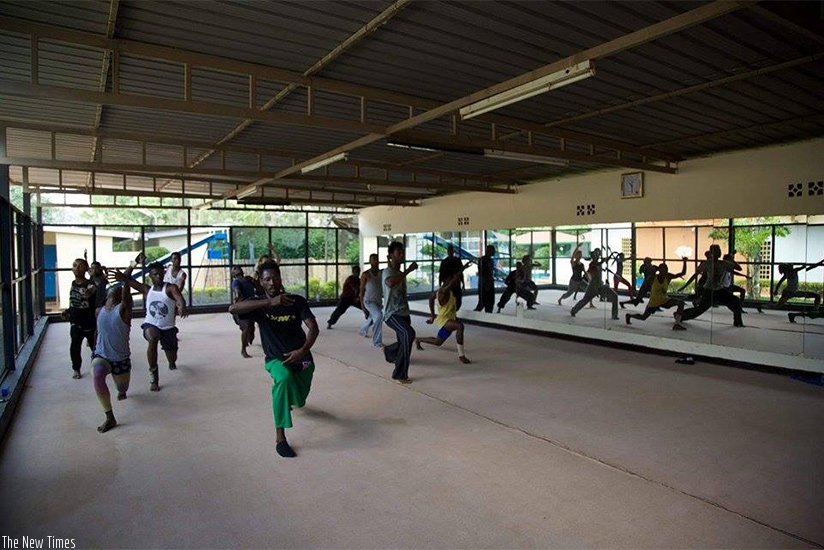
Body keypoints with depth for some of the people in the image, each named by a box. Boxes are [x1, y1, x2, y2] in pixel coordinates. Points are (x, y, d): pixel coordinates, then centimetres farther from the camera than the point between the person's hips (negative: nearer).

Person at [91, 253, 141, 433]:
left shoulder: (123, 309, -16)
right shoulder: (99, 311, -2)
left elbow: (127, 298, -37)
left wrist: (125, 281, -49)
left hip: (121, 358, -1)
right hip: (101, 355, 1)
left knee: (122, 388, 18)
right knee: (98, 377, -32)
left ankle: (122, 392, 60)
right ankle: (110, 418, -25)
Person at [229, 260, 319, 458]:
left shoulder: (297, 301, -8)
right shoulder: (259, 304, -10)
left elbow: (313, 327, -15)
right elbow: (233, 308, -30)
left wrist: (303, 351, -33)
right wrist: (269, 302, -40)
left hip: (301, 357, 3)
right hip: (275, 358, -2)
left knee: (299, 401, 18)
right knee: (284, 378, -37)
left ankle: (289, 399, 61)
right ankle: (280, 438, -28)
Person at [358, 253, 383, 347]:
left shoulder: (381, 273, 0)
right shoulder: (365, 274, -12)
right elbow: (362, 290, -9)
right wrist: (362, 306, -12)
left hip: (379, 301, 6)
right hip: (369, 301, -6)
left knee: (372, 319, 24)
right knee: (378, 316, -29)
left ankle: (362, 331, 58)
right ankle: (377, 341, -20)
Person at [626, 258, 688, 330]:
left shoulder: (668, 277, -15)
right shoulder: (653, 277, -21)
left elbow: (683, 273, -19)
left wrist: (684, 262, -28)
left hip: (664, 300, 3)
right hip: (654, 302, -3)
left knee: (681, 303, -18)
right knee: (643, 317, 4)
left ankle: (677, 324, -17)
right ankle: (629, 315, 37)